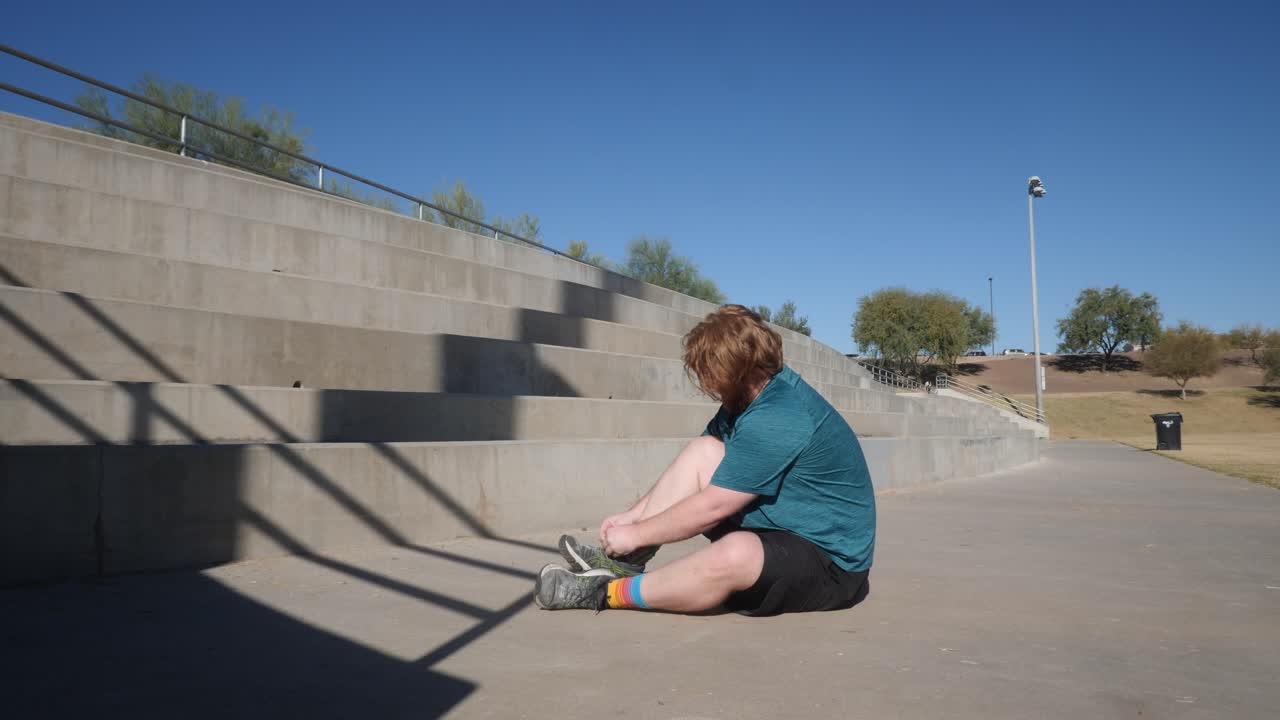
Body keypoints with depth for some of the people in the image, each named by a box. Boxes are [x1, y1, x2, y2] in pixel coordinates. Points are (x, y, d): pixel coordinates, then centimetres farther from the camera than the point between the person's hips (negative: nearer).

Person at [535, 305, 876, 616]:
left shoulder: (777, 421, -27)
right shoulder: (752, 396, 4)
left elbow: (709, 507, -24)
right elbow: (695, 468, 12)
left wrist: (635, 534, -11)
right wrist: (633, 515, 4)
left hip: (831, 565, -10)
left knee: (735, 553, -40)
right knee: (704, 450, 2)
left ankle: (608, 592, -17)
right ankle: (624, 562, -2)